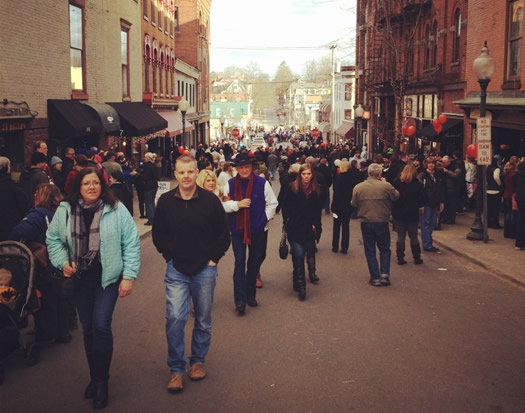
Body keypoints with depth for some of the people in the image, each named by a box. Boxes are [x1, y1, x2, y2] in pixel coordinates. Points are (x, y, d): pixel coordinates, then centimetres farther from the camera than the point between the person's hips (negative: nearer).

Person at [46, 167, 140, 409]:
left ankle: (101, 381, 5)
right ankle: (95, 377, 30)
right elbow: (53, 239, 9)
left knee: (101, 326, -13)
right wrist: (62, 262, -6)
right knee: (88, 329, 12)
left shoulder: (116, 209, -10)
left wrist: (129, 276, -10)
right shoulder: (65, 210, -2)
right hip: (80, 279, 3)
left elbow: (131, 244, -8)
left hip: (108, 277, -3)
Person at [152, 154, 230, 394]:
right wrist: (169, 256, 4)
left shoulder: (210, 200, -7)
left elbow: (223, 234, 2)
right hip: (176, 270, 0)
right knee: (174, 318, -8)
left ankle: (198, 361, 29)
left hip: (204, 269, 0)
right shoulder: (165, 201, -3)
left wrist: (214, 258, -1)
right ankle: (176, 369, 4)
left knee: (203, 319, 10)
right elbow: (158, 234, 10)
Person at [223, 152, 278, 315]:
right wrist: (238, 204, -13)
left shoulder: (262, 183, -4)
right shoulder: (230, 184, -1)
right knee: (240, 263, -4)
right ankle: (240, 300, -3)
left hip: (258, 229, 1)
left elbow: (272, 203, 5)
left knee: (255, 262, 12)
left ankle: (250, 295, 30)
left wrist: (265, 218, -4)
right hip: (237, 229, -1)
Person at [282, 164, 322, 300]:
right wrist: (288, 221, -5)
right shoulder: (292, 188, -3)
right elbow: (285, 207, 0)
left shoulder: (316, 190, 5)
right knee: (298, 254, -11)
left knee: (310, 251, 11)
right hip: (295, 228, -3)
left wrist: (315, 225, 5)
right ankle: (300, 284, -5)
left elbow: (318, 210, 12)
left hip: (309, 228, 4)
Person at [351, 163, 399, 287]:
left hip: (366, 222, 1)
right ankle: (385, 274, 5)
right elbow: (396, 196, 5)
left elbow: (354, 204, 2)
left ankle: (375, 278, 9)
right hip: (382, 222, -1)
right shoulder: (386, 186, -12)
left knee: (370, 250, 9)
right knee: (384, 249, 15)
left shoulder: (358, 187, -6)